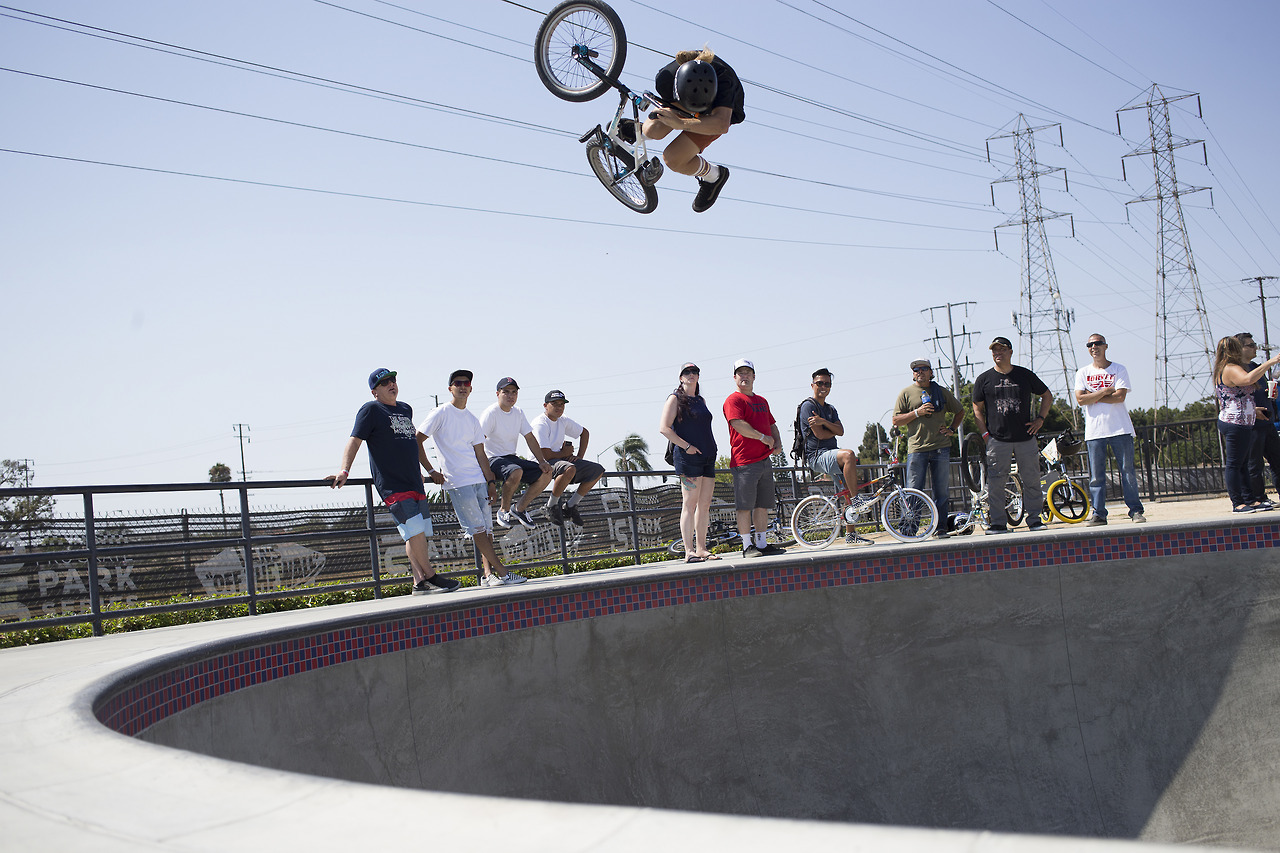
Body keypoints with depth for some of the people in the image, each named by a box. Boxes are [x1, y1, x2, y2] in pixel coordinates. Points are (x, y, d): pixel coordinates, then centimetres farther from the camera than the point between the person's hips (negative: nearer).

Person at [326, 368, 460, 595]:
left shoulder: (406, 409, 18)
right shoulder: (371, 410, -3)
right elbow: (354, 441, -10)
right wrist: (344, 471, -22)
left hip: (414, 483, 7)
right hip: (391, 485, -7)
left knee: (419, 534, 5)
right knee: (415, 530, -14)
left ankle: (420, 582, 9)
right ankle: (431, 577, -6)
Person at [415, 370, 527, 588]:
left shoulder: (473, 420, 16)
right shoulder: (440, 413, -2)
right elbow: (416, 441, -4)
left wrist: (490, 481, 9)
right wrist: (431, 471, -8)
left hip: (478, 479, 7)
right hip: (457, 481, -6)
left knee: (487, 529, 1)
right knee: (477, 529, -7)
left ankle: (488, 574, 3)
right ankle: (502, 572, -6)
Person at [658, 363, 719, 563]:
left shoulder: (701, 400, 20)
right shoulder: (675, 399, -1)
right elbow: (664, 428, -9)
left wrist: (712, 448, 16)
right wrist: (686, 446, -14)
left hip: (708, 456, 7)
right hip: (688, 456, -7)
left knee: (705, 504, 6)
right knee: (690, 503, -9)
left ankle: (701, 548, 11)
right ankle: (689, 551, -10)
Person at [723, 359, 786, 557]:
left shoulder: (762, 401, 21)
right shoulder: (733, 400, -5)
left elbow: (772, 425, 27)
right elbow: (738, 424, -18)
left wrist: (778, 442, 8)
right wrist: (763, 437, -16)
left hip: (765, 460, 8)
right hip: (744, 461, -8)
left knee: (763, 505, 9)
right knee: (745, 505, -6)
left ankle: (762, 544, 15)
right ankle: (747, 546, -3)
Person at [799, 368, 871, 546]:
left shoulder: (831, 409, 22)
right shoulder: (808, 406, -4)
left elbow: (840, 431, 4)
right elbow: (819, 434, -13)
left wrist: (824, 422, -14)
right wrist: (834, 429, 5)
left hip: (831, 454, 8)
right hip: (816, 456, -8)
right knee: (849, 454, -33)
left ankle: (851, 535, 5)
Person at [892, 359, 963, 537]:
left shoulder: (942, 392, 14)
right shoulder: (906, 393, 8)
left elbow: (960, 411, 27)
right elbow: (896, 420, 3)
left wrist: (952, 429, 11)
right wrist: (917, 412, -9)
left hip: (941, 447, 2)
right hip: (917, 449, -2)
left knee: (942, 491, 2)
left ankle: (941, 528, 10)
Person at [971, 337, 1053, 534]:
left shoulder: (1025, 375, 8)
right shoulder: (984, 379, 6)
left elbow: (1047, 395, 19)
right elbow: (977, 408, 8)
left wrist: (1040, 418, 7)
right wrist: (985, 433, -2)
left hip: (1026, 437, 1)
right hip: (997, 440, -1)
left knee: (1032, 480, 3)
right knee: (996, 483, -3)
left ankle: (1034, 519, 12)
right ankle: (998, 523, 3)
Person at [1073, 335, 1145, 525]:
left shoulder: (1119, 370, 4)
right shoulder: (1082, 373, 10)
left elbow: (1120, 396, -10)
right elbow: (1080, 399, -4)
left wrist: (1092, 397, -7)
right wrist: (1105, 391, -9)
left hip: (1120, 429, -1)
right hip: (1094, 431, 1)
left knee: (1127, 471, -1)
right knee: (1096, 475, 0)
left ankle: (1136, 510, 6)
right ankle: (1099, 514, 4)